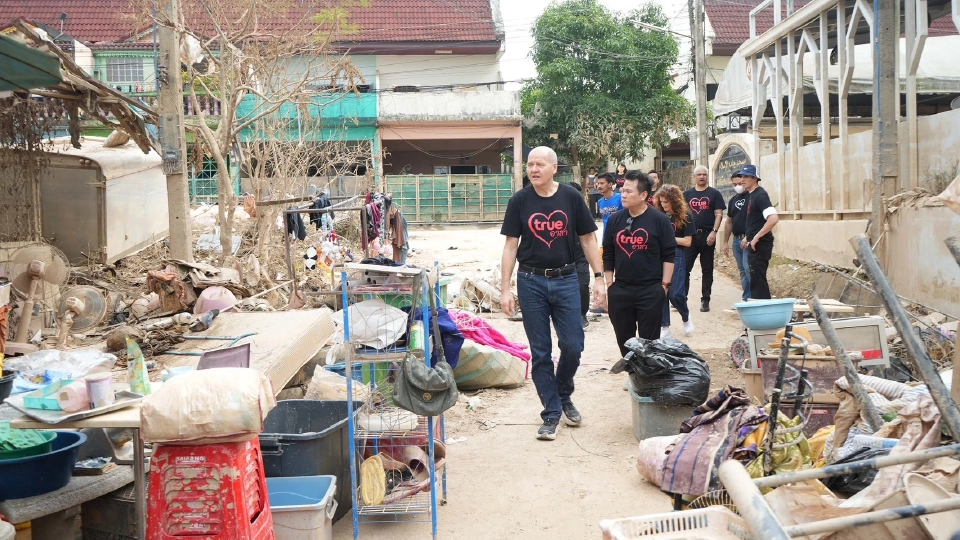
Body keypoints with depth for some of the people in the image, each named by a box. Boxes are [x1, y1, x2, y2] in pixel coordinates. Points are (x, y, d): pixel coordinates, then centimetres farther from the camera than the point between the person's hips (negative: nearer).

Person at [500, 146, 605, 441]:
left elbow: (588, 239, 5)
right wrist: (505, 289, -3)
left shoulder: (571, 197, -1)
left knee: (572, 346, -1)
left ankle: (564, 396, 27)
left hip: (565, 279, 0)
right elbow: (510, 245, 1)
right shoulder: (520, 201, -1)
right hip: (531, 282, 0)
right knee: (540, 352, 4)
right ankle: (551, 414, 15)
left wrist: (599, 278, -1)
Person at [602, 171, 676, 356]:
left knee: (649, 341, 4)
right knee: (624, 339, 12)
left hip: (651, 291, -4)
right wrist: (609, 284, 6)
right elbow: (608, 254, 10)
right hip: (620, 290, 4)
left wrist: (664, 284, -7)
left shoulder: (659, 220, -6)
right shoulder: (615, 220, 4)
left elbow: (669, 255, -4)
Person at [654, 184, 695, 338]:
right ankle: (664, 327, 12)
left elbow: (687, 242, -5)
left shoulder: (685, 216, -3)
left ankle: (686, 317, 24)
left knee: (675, 294, -6)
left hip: (676, 256, -3)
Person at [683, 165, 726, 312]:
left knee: (707, 270, 4)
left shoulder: (714, 193, 4)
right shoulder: (687, 194, 11)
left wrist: (714, 232, -14)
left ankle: (705, 300, 10)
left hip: (707, 236, -2)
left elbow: (719, 214, -2)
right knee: (684, 268, -2)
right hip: (690, 236, 2)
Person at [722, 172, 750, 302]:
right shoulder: (733, 200, 16)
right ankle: (746, 298, 16)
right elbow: (729, 222, 21)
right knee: (742, 271, 10)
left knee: (748, 268, -14)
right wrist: (725, 242, 18)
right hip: (736, 240, 7)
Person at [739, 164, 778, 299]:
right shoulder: (752, 195, 13)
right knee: (757, 279, 15)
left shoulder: (760, 195, -16)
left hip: (760, 244, -10)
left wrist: (756, 238, -24)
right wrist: (748, 238, 22)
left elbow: (774, 218, -28)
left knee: (758, 280, -7)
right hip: (754, 244, 10)